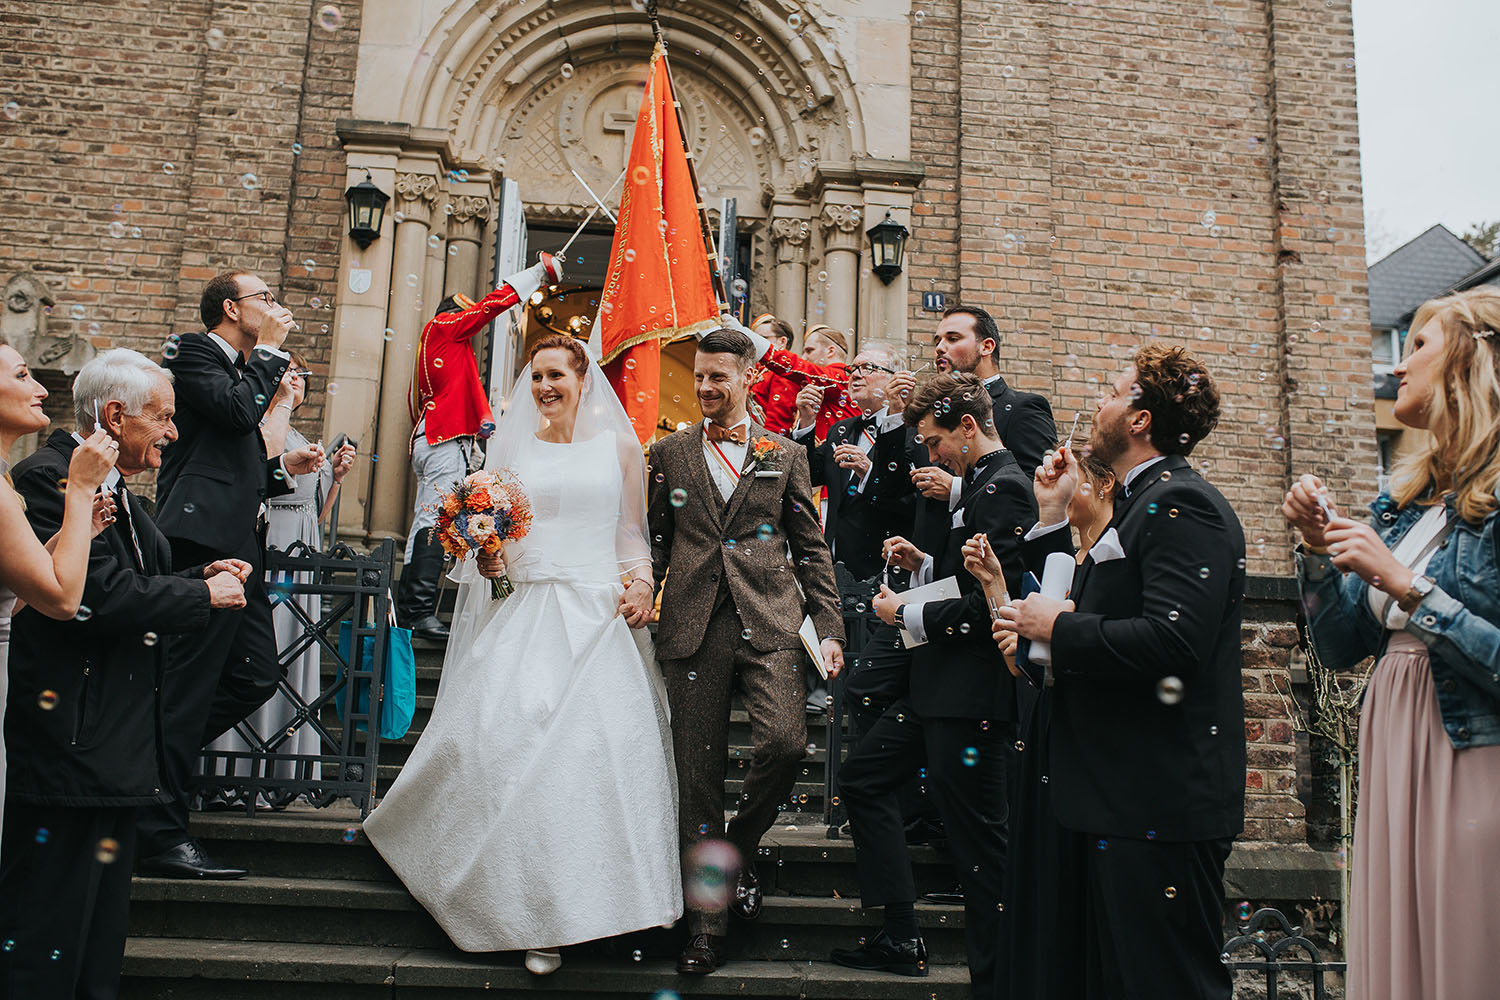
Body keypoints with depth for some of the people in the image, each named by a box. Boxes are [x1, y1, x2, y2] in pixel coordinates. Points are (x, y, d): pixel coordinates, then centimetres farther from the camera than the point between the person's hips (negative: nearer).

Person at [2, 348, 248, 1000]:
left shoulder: (114, 488, 17)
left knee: (102, 915, 18)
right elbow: (99, 598, -24)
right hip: (72, 743, -10)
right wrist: (203, 595, -12)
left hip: (119, 743, 10)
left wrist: (201, 578, 3)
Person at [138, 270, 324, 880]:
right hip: (206, 539, -10)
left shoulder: (241, 370, 28)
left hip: (238, 546, 10)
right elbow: (240, 411, -18)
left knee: (256, 676, 7)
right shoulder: (194, 352, 1)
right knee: (189, 684, -8)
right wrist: (269, 350, -5)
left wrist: (284, 467, 16)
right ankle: (159, 835, -3)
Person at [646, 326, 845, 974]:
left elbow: (811, 549, 11)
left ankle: (741, 848, 11)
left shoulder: (785, 456, 11)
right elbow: (656, 541, 18)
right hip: (692, 627, 1)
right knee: (698, 774, 2)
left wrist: (829, 627, 4)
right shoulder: (669, 453, 14)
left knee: (785, 743, -20)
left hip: (768, 624, -1)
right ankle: (706, 925, 14)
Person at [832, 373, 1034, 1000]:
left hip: (973, 696, -11)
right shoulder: (980, 484, 15)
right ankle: (901, 939, 25)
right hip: (941, 688, 11)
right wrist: (922, 565, 8)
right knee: (861, 779, 18)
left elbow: (990, 603, -24)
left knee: (977, 841, -1)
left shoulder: (1001, 488, -16)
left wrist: (907, 615, -11)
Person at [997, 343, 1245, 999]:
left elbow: (1171, 642, -27)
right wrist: (1052, 520, 12)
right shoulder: (1142, 504, 19)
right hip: (1112, 797, 11)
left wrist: (1059, 629, -15)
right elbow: (1090, 613, 15)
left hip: (1160, 804, -11)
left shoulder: (1182, 504, -14)